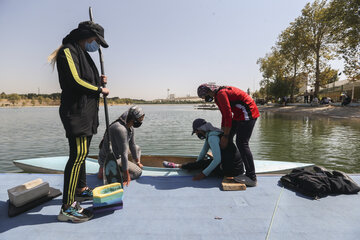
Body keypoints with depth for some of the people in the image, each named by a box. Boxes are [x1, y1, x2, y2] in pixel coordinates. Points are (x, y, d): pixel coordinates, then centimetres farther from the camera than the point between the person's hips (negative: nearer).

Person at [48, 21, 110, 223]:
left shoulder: (84, 55, 23)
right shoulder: (68, 51, -7)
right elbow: (75, 81, -19)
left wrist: (99, 81, 7)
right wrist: (100, 90, -9)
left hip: (87, 112, 11)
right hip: (75, 111, -11)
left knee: (82, 153, 16)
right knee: (78, 155, -14)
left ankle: (82, 189, 30)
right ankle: (67, 208, -8)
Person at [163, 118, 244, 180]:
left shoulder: (212, 137, -18)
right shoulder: (209, 134, 12)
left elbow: (217, 159, -23)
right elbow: (203, 152, 17)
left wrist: (204, 174, -16)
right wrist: (193, 167, 18)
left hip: (231, 170, -8)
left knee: (203, 163, 3)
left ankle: (177, 166, 14)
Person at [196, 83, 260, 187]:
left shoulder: (221, 94, -18)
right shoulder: (218, 95, 14)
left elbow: (228, 115, -22)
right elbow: (225, 115, 20)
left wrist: (225, 136, -16)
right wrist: (222, 132, 23)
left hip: (248, 114, -11)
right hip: (239, 114, 11)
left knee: (242, 143, -14)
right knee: (228, 137, 16)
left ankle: (252, 178, -11)